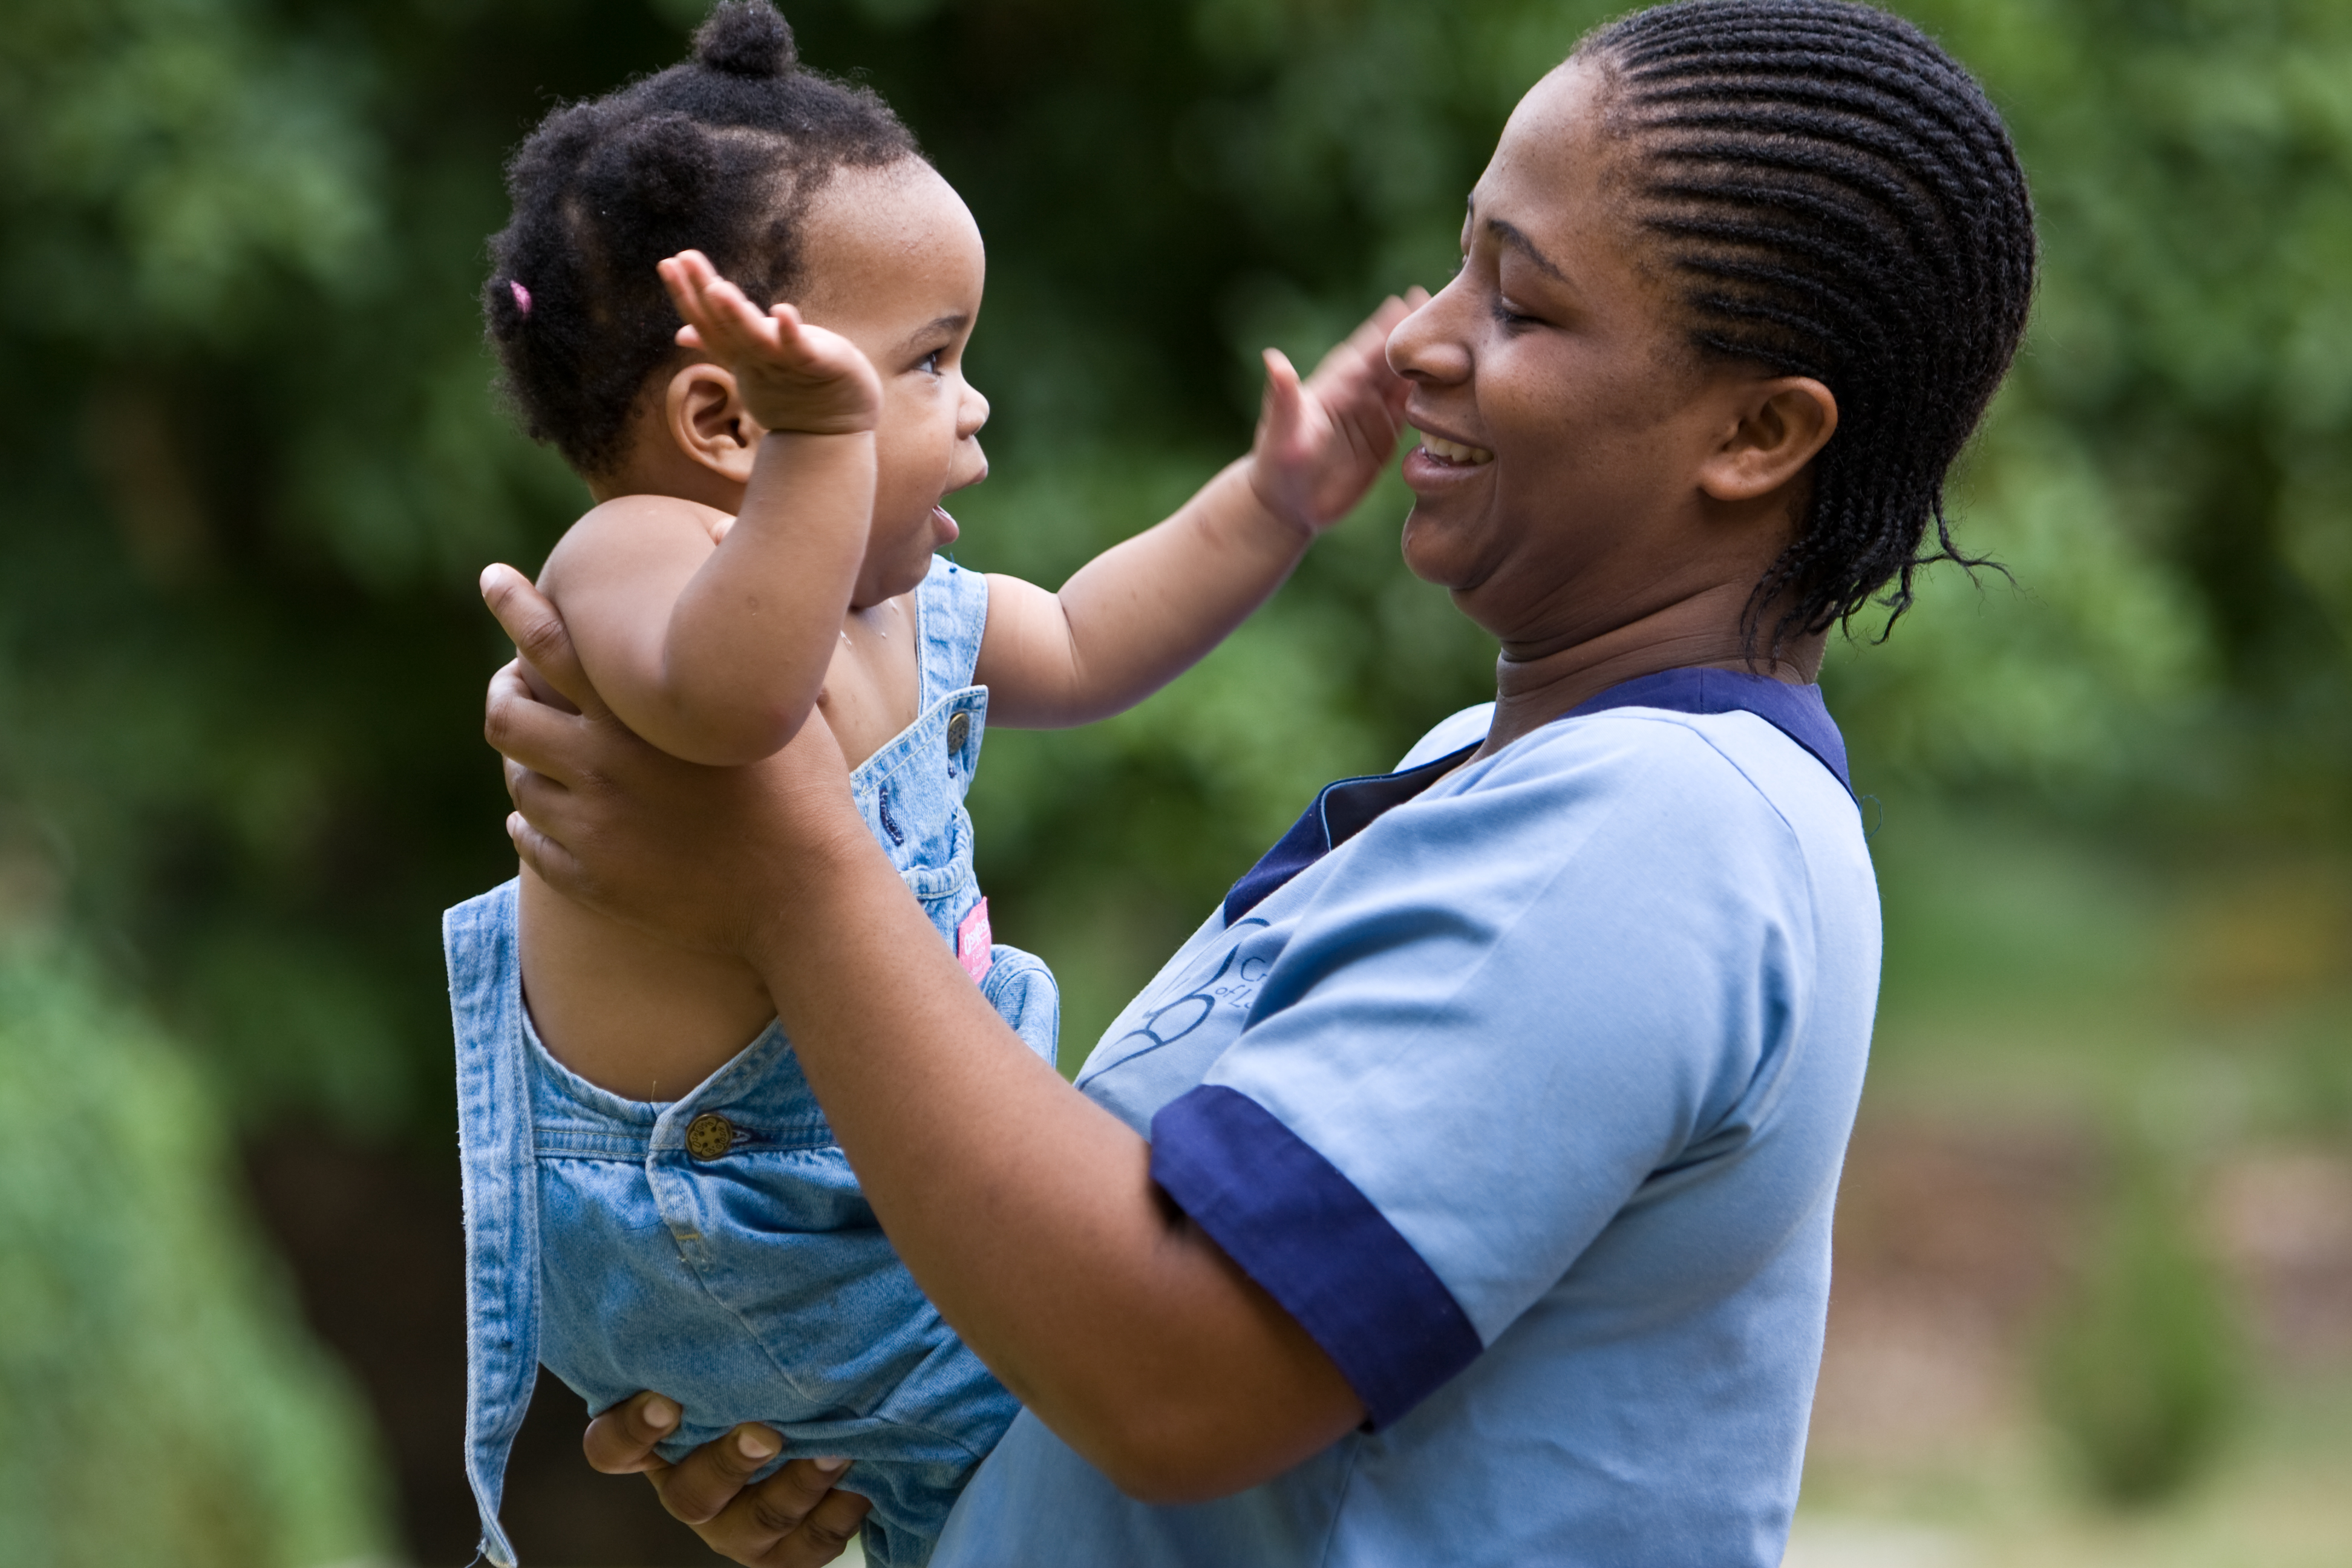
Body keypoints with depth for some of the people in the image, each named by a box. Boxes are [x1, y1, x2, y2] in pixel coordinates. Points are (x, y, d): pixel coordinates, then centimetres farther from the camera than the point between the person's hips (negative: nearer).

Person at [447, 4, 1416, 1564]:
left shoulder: (905, 607, 4)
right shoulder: (634, 559, -27)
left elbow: (1077, 650, 24)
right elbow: (726, 694, -51)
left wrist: (1274, 499, 19)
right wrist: (821, 440, -61)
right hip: (711, 1245, -10)